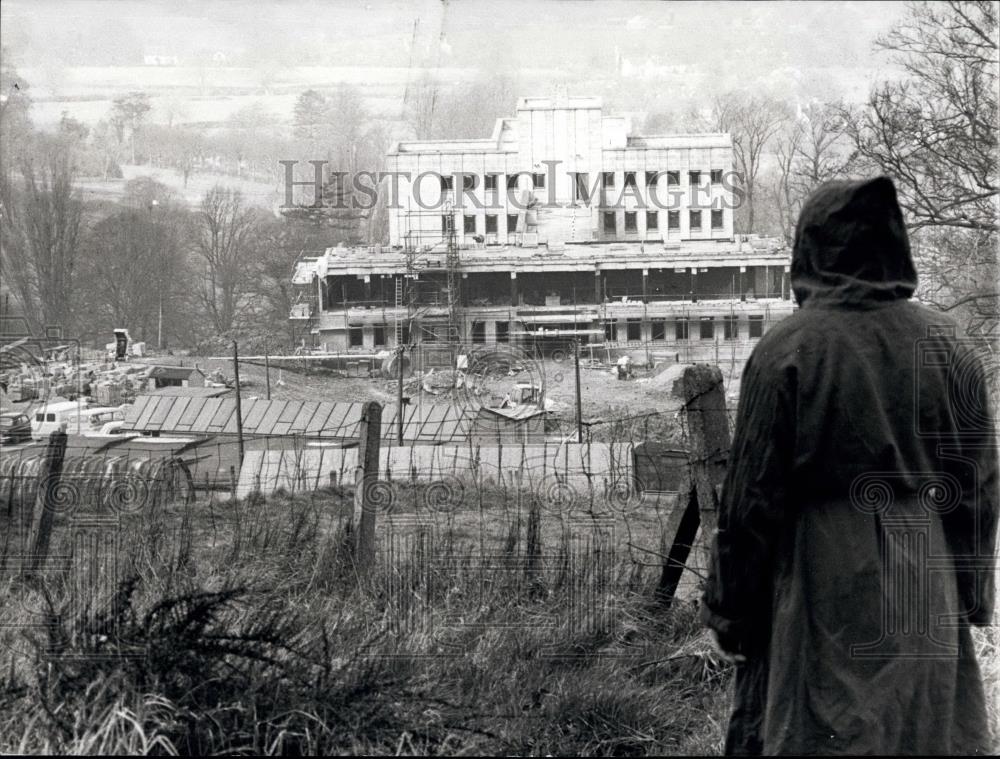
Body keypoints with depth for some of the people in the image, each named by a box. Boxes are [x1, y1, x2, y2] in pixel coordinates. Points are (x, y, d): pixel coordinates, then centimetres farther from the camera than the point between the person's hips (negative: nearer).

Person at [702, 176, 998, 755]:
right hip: (927, 595, 3)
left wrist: (730, 613, 1)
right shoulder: (950, 348, 0)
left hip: (821, 589, -3)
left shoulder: (787, 350, -11)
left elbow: (751, 498, -8)